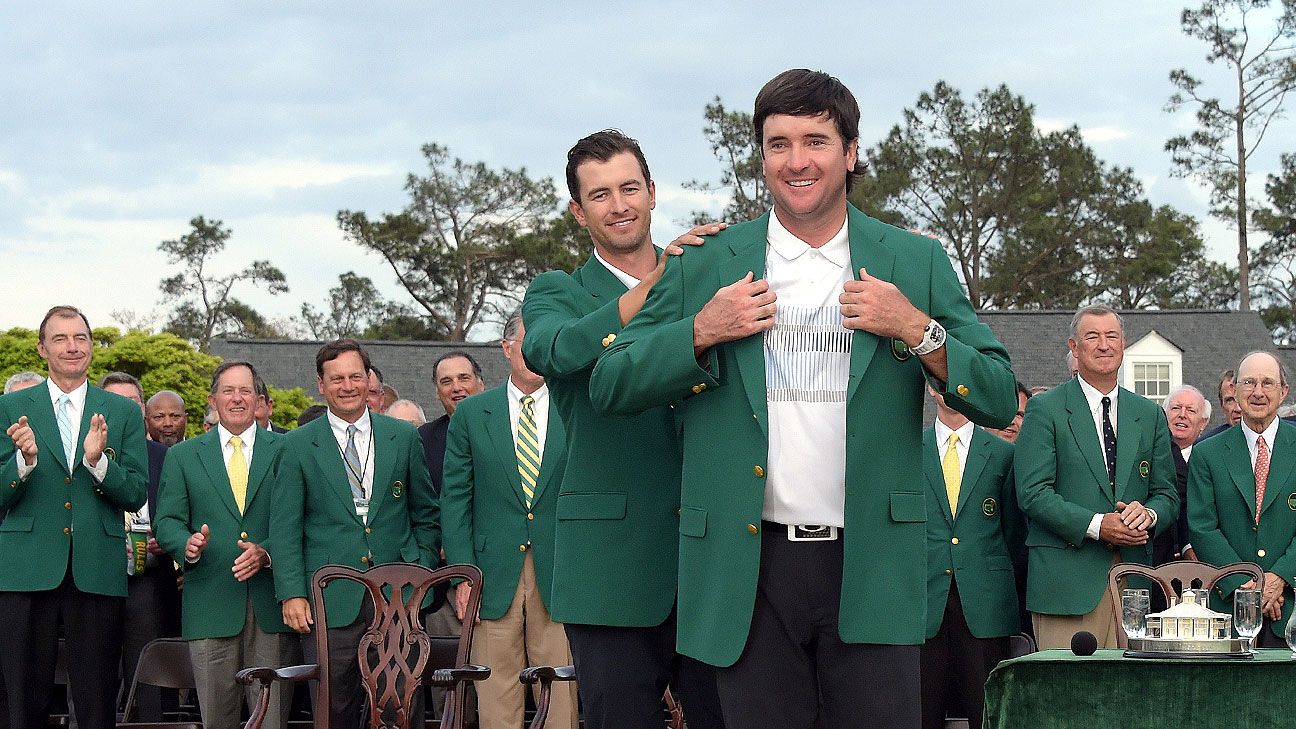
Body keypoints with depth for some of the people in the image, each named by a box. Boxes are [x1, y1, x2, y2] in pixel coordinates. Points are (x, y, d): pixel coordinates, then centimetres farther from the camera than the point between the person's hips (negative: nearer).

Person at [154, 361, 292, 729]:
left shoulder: (284, 450, 8)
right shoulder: (183, 456, 12)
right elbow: (167, 521, 8)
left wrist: (267, 553, -15)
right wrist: (186, 544, -14)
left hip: (269, 602, -1)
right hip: (211, 605, 1)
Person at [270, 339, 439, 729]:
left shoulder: (404, 437, 10)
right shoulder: (298, 445, 5)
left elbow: (426, 514, 16)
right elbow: (284, 528, 1)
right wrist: (291, 593, -7)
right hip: (330, 599, -1)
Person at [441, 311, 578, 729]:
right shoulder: (472, 413, 7)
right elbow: (455, 498, 6)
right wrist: (463, 571, -3)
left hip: (560, 573, 0)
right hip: (494, 575, 0)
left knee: (561, 696, 0)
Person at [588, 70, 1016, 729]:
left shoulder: (916, 262, 8)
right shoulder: (706, 265, 8)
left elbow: (999, 403, 6)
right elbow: (608, 389, 7)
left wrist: (917, 330, -9)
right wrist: (701, 332, -7)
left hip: (870, 569, 0)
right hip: (750, 569, 1)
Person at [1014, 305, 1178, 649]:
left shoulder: (1150, 415, 17)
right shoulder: (1045, 409, 2)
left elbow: (1168, 495, 16)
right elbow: (1033, 493, -6)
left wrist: (1149, 513, -8)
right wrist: (1096, 525, -16)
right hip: (1067, 579, -4)